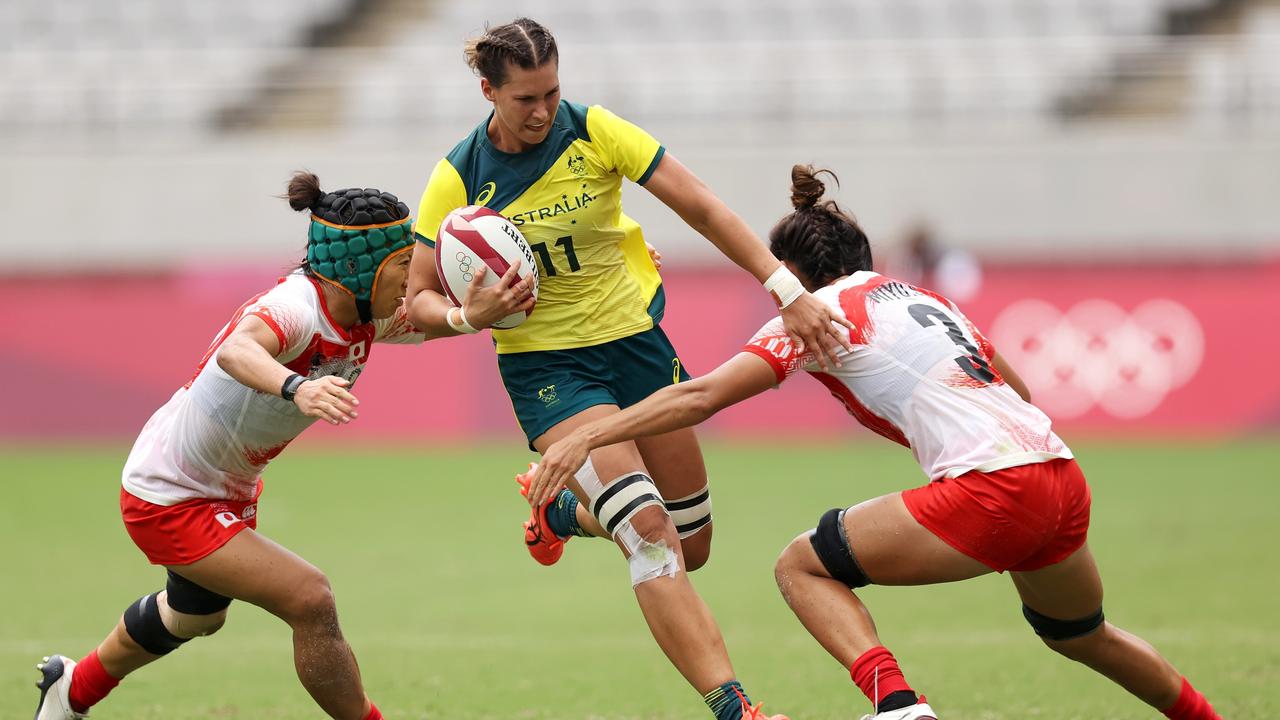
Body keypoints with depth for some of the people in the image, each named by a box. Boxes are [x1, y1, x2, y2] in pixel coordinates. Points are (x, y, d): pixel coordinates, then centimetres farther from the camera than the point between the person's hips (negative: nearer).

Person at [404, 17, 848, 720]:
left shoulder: (593, 131, -11)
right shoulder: (459, 178, -12)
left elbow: (701, 208, -10)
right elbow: (419, 299, -4)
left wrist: (788, 292, -18)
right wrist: (467, 316, -28)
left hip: (635, 338, 3)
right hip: (546, 365, -3)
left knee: (691, 548, 10)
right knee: (650, 532, -24)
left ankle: (564, 513, 40)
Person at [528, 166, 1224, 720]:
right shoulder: (921, 297, 26)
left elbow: (700, 396, -6)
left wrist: (584, 438, -7)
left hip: (992, 489, -8)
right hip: (1064, 483, 8)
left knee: (802, 566, 5)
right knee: (1080, 635, 35)